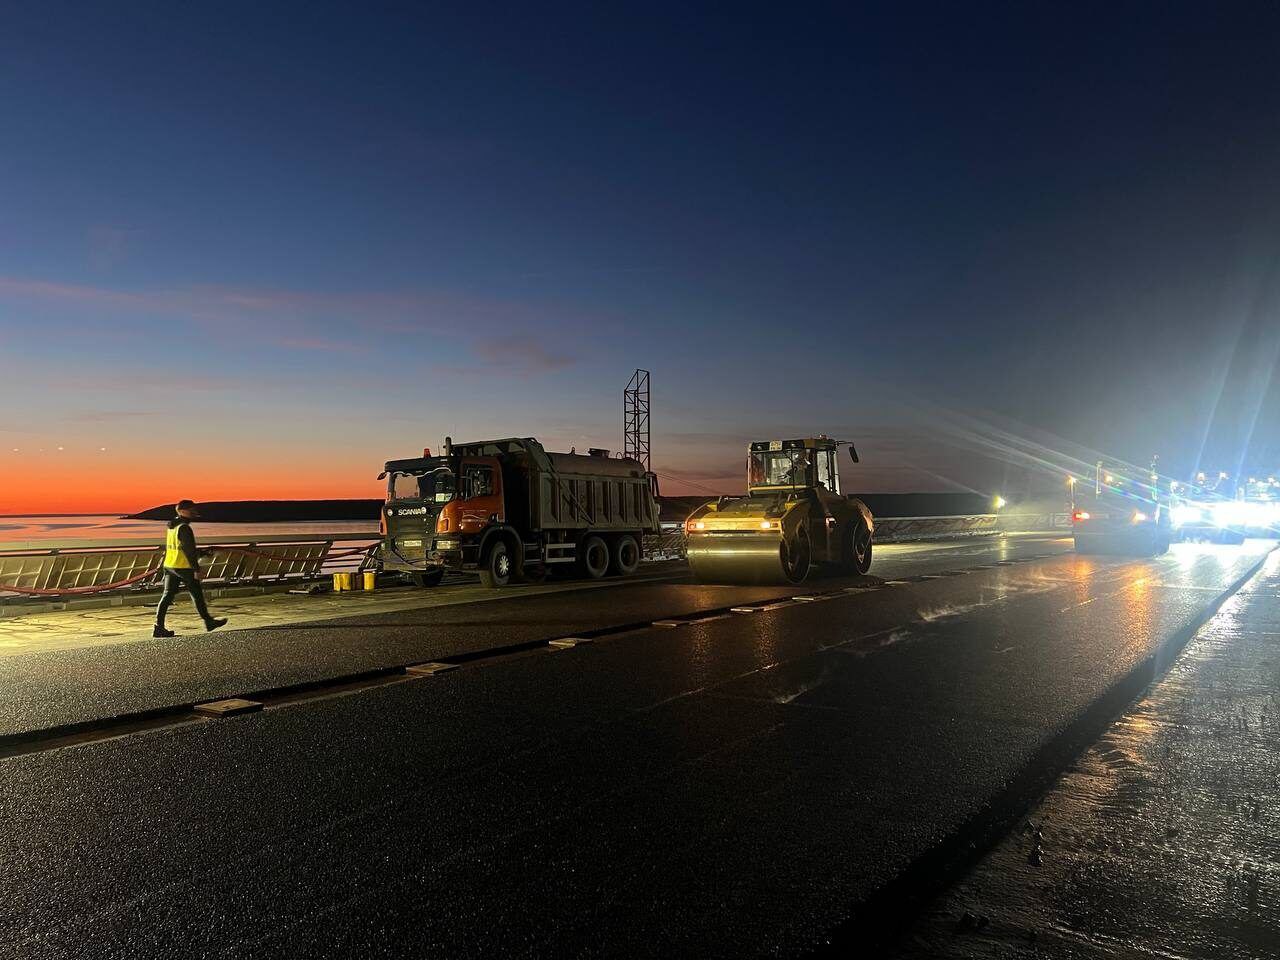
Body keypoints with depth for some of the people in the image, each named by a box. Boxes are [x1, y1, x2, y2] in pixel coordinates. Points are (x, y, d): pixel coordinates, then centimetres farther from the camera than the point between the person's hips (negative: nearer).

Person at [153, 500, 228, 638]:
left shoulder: (171, 527, 13)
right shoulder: (184, 528, -16)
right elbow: (190, 550, -19)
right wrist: (196, 569, -17)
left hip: (169, 565, 9)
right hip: (184, 568, -9)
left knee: (167, 595, 6)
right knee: (197, 595, 4)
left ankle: (159, 627, 2)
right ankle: (208, 621, 15)